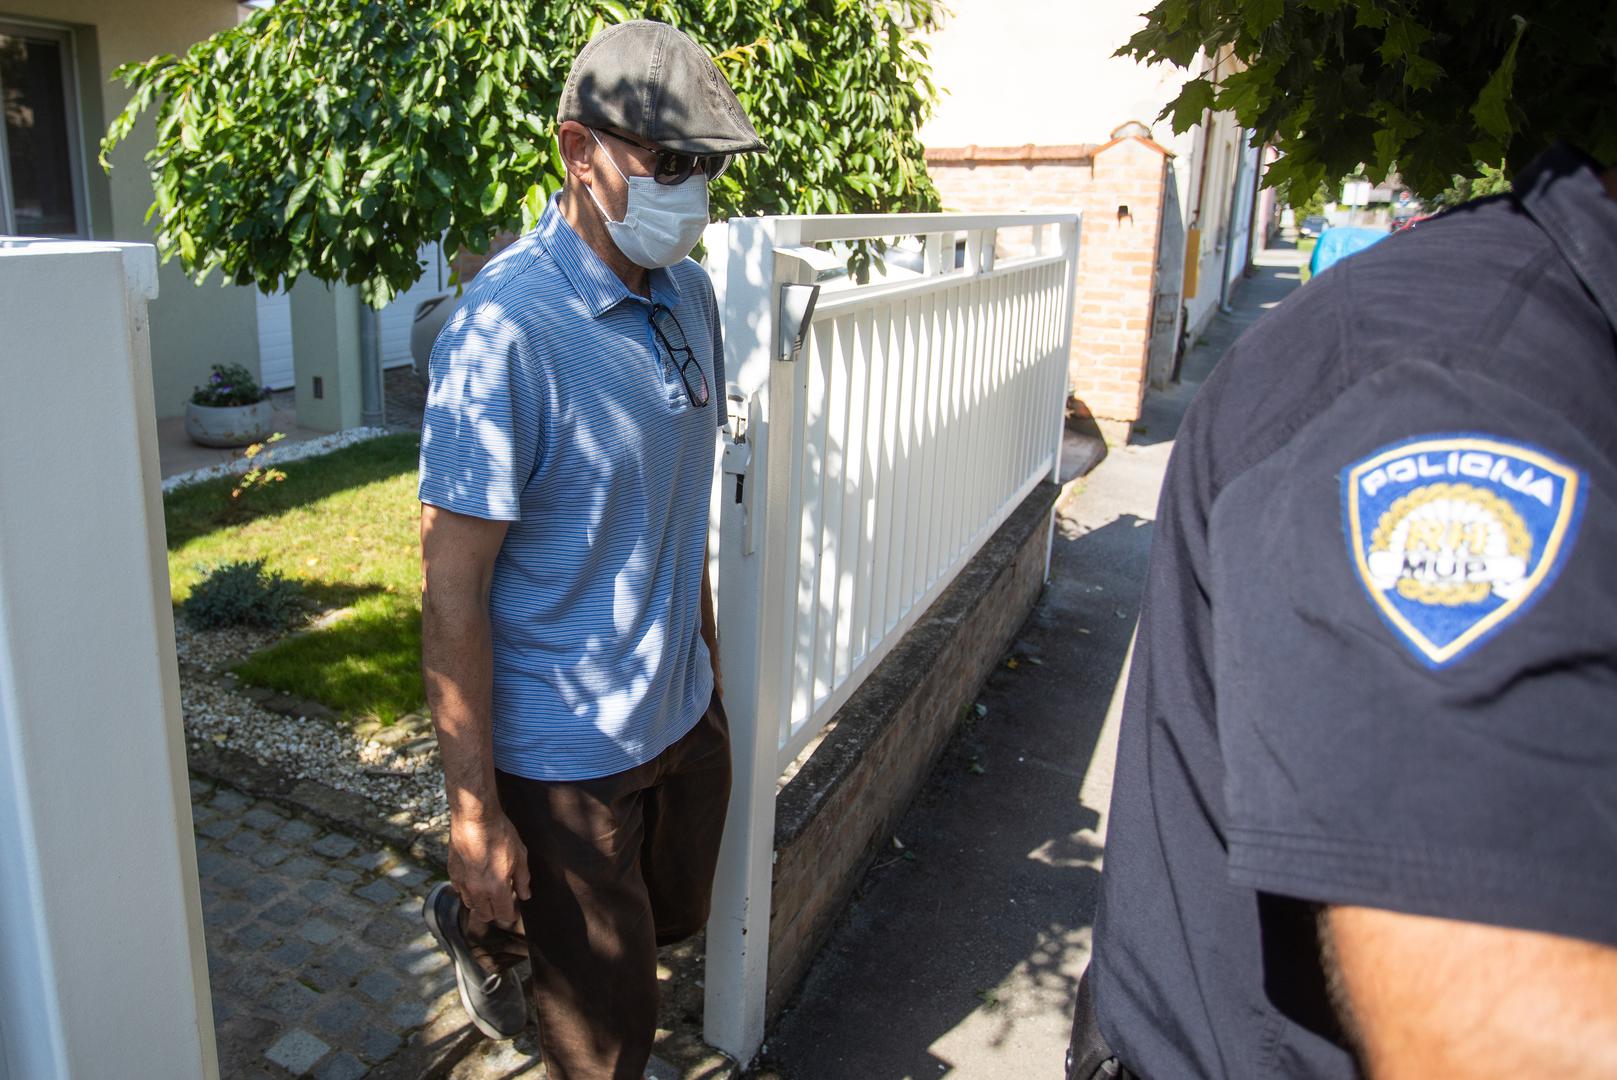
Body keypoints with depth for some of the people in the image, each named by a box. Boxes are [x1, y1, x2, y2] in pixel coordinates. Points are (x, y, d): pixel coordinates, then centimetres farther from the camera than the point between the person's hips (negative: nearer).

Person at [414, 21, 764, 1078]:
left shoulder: (690, 295, 1)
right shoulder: (506, 330, -23)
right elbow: (453, 586, -20)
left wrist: (708, 659, 15)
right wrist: (474, 811, -16)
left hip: (683, 713, 7)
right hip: (564, 748, -7)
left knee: (674, 918, 28)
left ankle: (483, 925, 50)